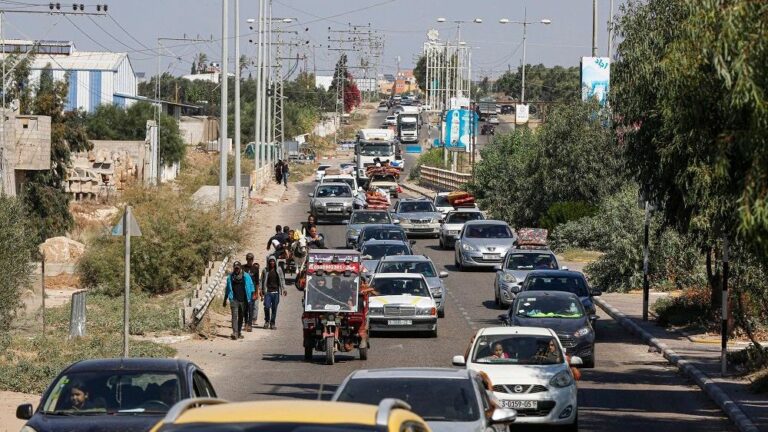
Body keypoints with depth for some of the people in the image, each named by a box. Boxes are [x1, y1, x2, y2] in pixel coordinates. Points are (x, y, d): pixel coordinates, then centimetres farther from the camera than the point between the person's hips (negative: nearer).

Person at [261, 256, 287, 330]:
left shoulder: (279, 270, 7)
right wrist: (261, 290, 2)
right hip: (268, 292, -1)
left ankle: (272, 323, 11)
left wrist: (284, 289, 3)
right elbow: (262, 280, 9)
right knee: (267, 307, -11)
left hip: (276, 292, 1)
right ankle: (267, 321, 11)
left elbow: (282, 279, 12)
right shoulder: (265, 270, 5)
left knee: (274, 308, 2)